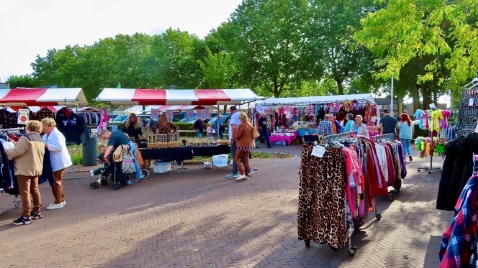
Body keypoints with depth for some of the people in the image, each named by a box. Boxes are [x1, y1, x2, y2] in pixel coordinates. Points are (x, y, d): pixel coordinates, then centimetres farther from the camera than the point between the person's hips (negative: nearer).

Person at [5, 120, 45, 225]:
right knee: (35, 190, 16)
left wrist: (6, 151, 0)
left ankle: (26, 216, -3)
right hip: (36, 169, 9)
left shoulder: (25, 138, -15)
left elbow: (16, 152, -19)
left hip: (24, 170, -9)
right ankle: (37, 212, 23)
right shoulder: (40, 140, 14)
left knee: (24, 193, -5)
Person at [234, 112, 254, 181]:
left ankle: (242, 174, -12)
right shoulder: (250, 125, 7)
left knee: (236, 159, -1)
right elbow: (252, 135, 15)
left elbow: (237, 136, -16)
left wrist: (235, 138, 3)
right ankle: (246, 175, 16)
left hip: (242, 145, -8)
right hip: (249, 144, 8)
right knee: (246, 160, 12)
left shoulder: (241, 125, -17)